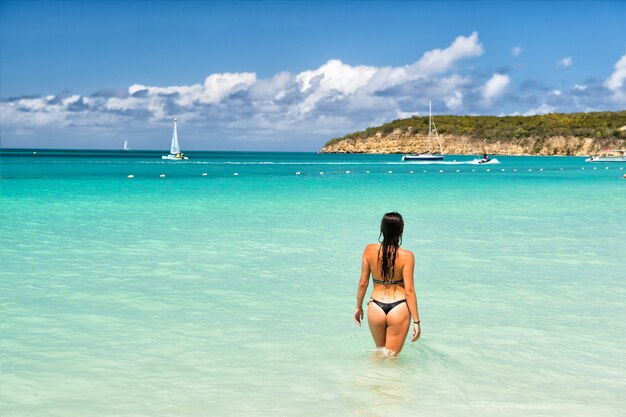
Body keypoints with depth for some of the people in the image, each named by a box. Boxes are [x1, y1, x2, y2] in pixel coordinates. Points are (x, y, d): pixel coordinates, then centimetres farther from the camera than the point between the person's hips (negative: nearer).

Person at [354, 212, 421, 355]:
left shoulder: (370, 250, -4)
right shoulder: (407, 256, -11)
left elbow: (363, 283, 1)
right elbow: (409, 290, -11)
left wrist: (359, 307, 16)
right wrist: (416, 321, -5)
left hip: (375, 308, 2)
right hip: (399, 309, -2)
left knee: (380, 351, 27)